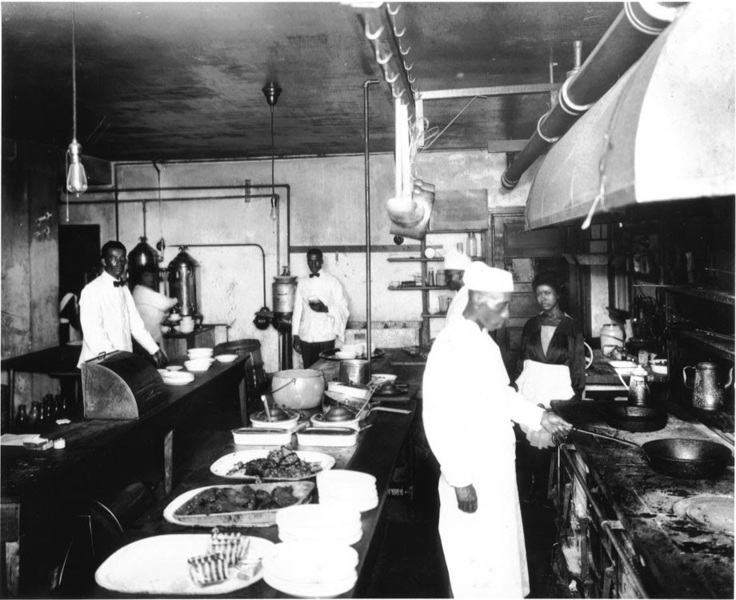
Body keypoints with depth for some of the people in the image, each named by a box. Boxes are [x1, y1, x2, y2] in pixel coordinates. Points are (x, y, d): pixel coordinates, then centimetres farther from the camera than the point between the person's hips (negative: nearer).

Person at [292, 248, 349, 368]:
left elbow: (342, 307, -2)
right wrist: (295, 335, 8)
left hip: (326, 336, -3)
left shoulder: (332, 281, 1)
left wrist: (325, 308, -20)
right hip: (306, 336, 3)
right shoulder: (302, 282, 11)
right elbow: (297, 309, 12)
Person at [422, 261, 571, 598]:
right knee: (478, 563, 6)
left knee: (501, 554, 21)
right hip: (471, 480, -9)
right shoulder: (452, 346, -22)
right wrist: (460, 481, -21)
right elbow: (438, 421, -24)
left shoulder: (485, 342, 8)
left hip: (498, 473, 9)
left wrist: (539, 417, 11)